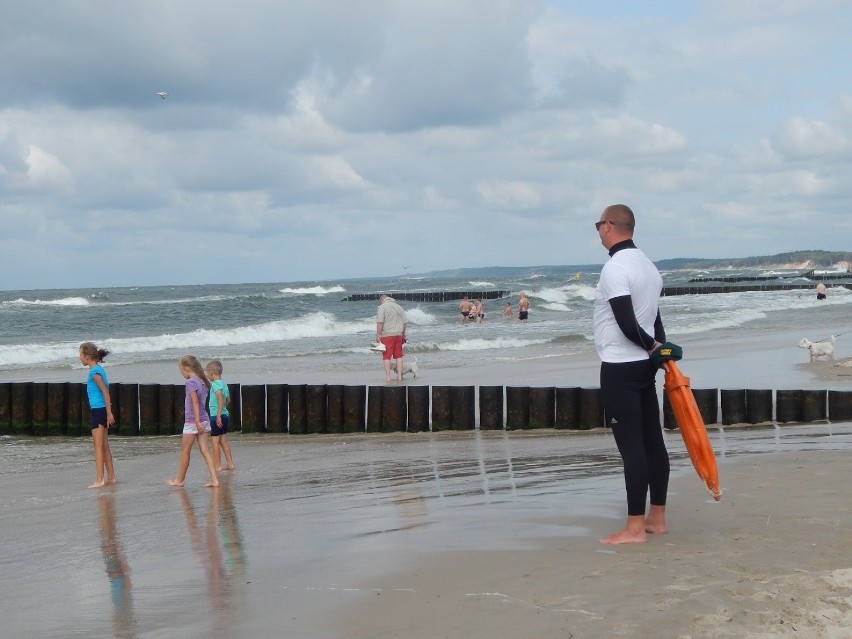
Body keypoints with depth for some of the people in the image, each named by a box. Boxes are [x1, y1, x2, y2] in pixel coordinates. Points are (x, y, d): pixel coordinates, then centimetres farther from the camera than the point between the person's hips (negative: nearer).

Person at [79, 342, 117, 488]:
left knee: (98, 445, -8)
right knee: (104, 445, 14)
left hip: (98, 410, -10)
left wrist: (109, 412, -20)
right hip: (102, 410, 10)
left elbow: (105, 391, -19)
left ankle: (99, 480, -8)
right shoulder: (98, 369, 13)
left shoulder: (94, 372, -15)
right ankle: (111, 477, 20)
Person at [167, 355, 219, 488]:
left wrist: (197, 421, -22)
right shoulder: (203, 381, 11)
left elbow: (195, 402, -20)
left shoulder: (190, 382, -13)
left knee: (185, 451, 6)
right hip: (205, 420, 8)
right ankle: (214, 479, -5)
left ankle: (179, 480, 17)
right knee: (205, 450, 4)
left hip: (192, 422, -8)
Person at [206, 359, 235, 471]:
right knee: (223, 440, 14)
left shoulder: (215, 384, -15)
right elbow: (228, 400, 19)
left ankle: (217, 465, 1)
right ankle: (230, 463, 15)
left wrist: (218, 415, -28)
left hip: (215, 415, -9)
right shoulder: (224, 383, 11)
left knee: (215, 441, -1)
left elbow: (221, 399, -27)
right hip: (225, 414, 9)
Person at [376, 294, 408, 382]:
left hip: (387, 335, -5)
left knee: (386, 356, -1)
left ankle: (387, 376, -4)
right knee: (398, 355, 10)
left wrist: (378, 335, -11)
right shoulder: (398, 306, 15)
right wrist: (403, 334, 21)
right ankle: (399, 376, 9)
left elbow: (380, 322, -14)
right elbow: (405, 322, 14)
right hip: (398, 334, 5)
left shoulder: (382, 307, -3)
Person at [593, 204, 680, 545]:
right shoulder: (648, 266, 13)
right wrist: (659, 349, 10)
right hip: (645, 365, 9)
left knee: (631, 445, -8)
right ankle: (657, 517, 18)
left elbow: (627, 324, -21)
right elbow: (653, 318, 12)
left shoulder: (615, 268, -17)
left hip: (620, 368, -9)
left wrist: (652, 347, -6)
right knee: (652, 440, 11)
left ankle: (635, 527, -6)